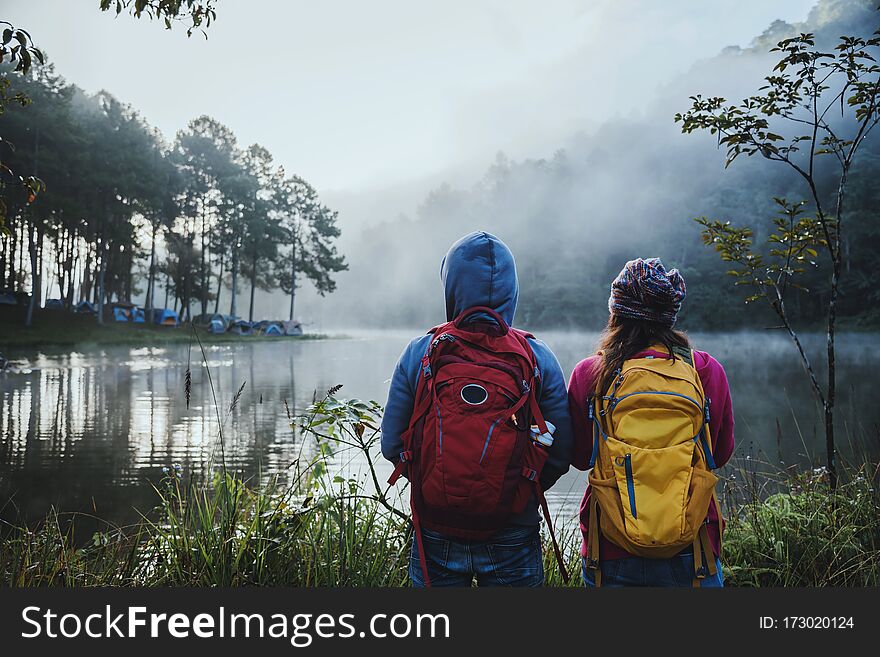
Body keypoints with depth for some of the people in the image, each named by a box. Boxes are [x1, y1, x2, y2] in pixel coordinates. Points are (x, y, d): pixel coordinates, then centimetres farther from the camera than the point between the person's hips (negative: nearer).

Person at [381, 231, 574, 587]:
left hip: (436, 537, 0)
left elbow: (392, 445, -4)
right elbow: (561, 453, -6)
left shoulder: (419, 353, -9)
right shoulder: (538, 358, -9)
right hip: (513, 542, 0)